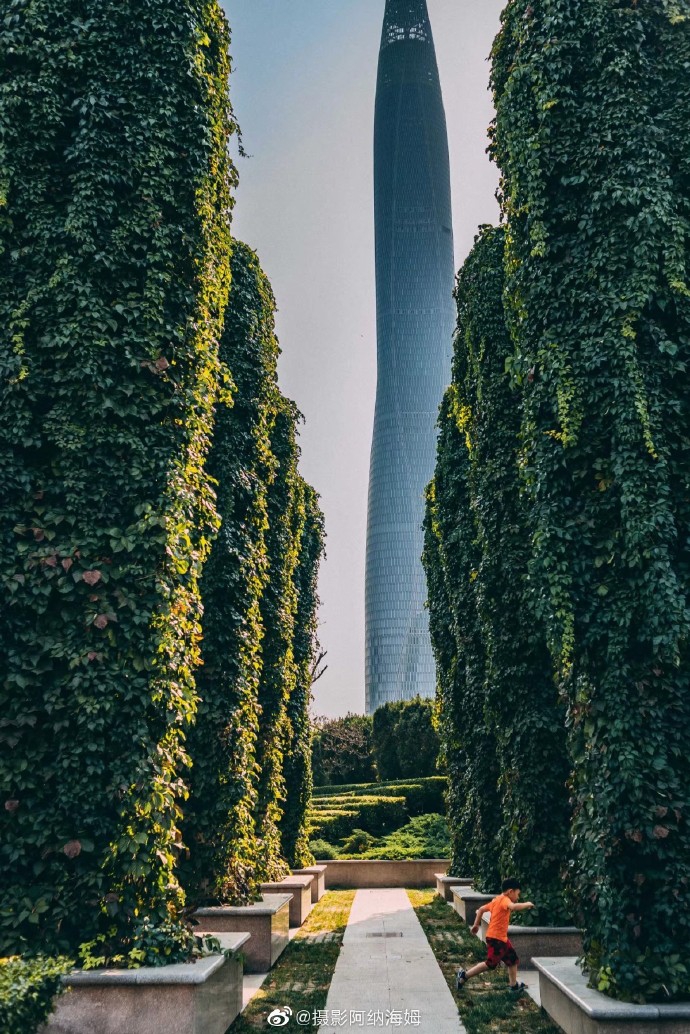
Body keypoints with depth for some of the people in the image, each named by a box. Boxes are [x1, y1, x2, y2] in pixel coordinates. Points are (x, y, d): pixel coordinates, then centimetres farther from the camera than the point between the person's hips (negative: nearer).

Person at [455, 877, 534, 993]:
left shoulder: (496, 901, 13)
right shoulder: (504, 899, -16)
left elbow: (481, 909, 20)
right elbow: (514, 907, -37)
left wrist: (476, 925, 24)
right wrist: (526, 904, -21)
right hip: (495, 938, -10)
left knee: (513, 959, 17)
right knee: (491, 964, -7)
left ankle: (514, 985, 28)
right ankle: (464, 975, 0)